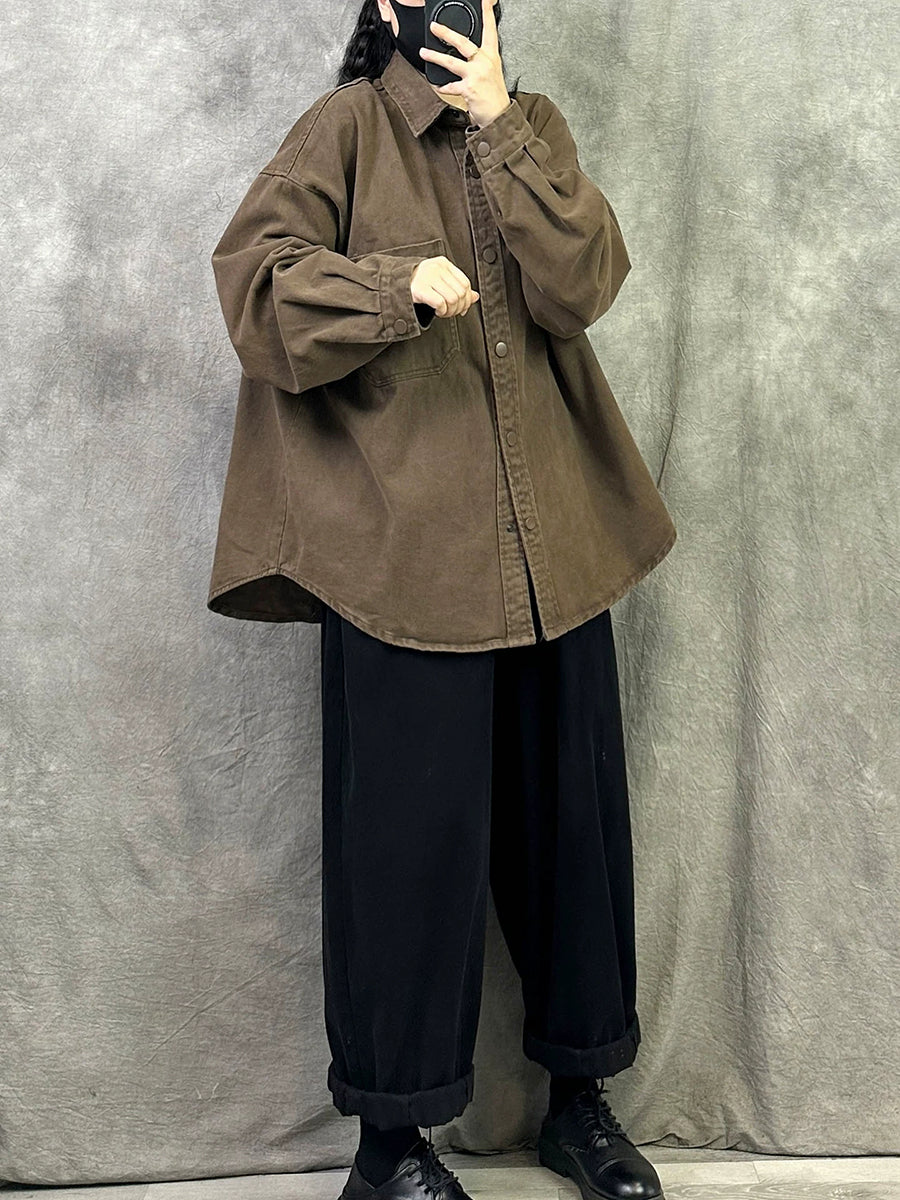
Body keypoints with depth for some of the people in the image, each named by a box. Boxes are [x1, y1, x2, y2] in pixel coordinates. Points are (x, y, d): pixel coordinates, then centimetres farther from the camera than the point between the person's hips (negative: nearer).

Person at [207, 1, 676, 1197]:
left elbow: (583, 282, -2)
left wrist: (498, 125, -8)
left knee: (570, 808, 11)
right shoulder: (346, 126, 4)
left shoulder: (534, 128, 14)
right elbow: (253, 274, -7)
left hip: (554, 542, 4)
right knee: (411, 825, 0)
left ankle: (581, 1096, 29)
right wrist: (400, 283, -20)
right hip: (403, 547, -4)